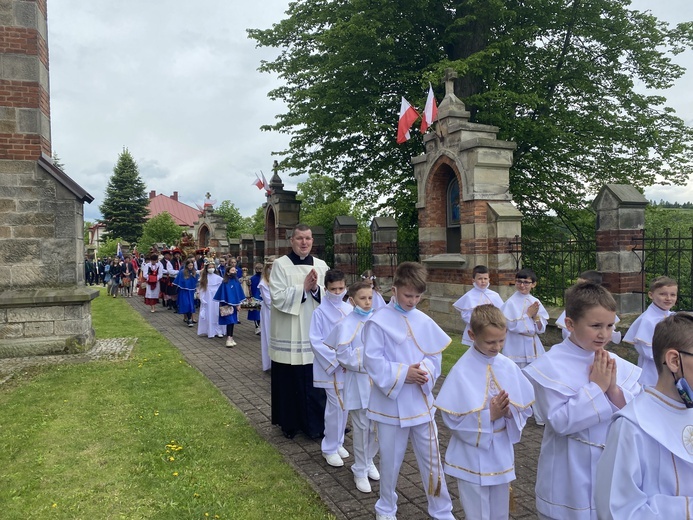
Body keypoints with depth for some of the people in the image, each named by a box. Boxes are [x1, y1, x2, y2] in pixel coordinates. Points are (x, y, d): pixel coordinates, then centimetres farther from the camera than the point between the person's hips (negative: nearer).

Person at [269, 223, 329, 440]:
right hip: (289, 336, -3)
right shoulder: (280, 264, -5)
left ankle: (315, 423, 20)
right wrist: (304, 287, -17)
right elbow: (278, 298, -14)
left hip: (315, 334, 3)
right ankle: (289, 423, 25)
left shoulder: (321, 266, 6)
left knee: (316, 381, 6)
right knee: (290, 381, 7)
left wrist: (316, 288, -16)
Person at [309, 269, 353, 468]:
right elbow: (316, 341, -13)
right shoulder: (320, 312, -12)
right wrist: (336, 359, -17)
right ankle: (330, 448, 16)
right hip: (331, 368, -5)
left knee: (344, 407, 14)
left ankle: (338, 442, 32)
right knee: (335, 408, -1)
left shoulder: (350, 309, 1)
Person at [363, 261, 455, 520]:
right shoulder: (378, 322, -13)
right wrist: (403, 374, -23)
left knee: (431, 459, 14)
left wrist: (425, 371, -16)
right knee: (390, 461, 14)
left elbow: (435, 355, 4)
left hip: (421, 402, 3)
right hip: (390, 403, -3)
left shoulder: (424, 321, 0)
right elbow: (373, 362, -15)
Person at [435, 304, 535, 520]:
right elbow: (453, 418, -17)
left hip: (501, 455, 4)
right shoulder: (462, 372, -18)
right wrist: (489, 415, -24)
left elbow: (526, 409, 2)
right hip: (473, 458, -4)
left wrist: (510, 412, -19)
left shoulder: (510, 367, -5)